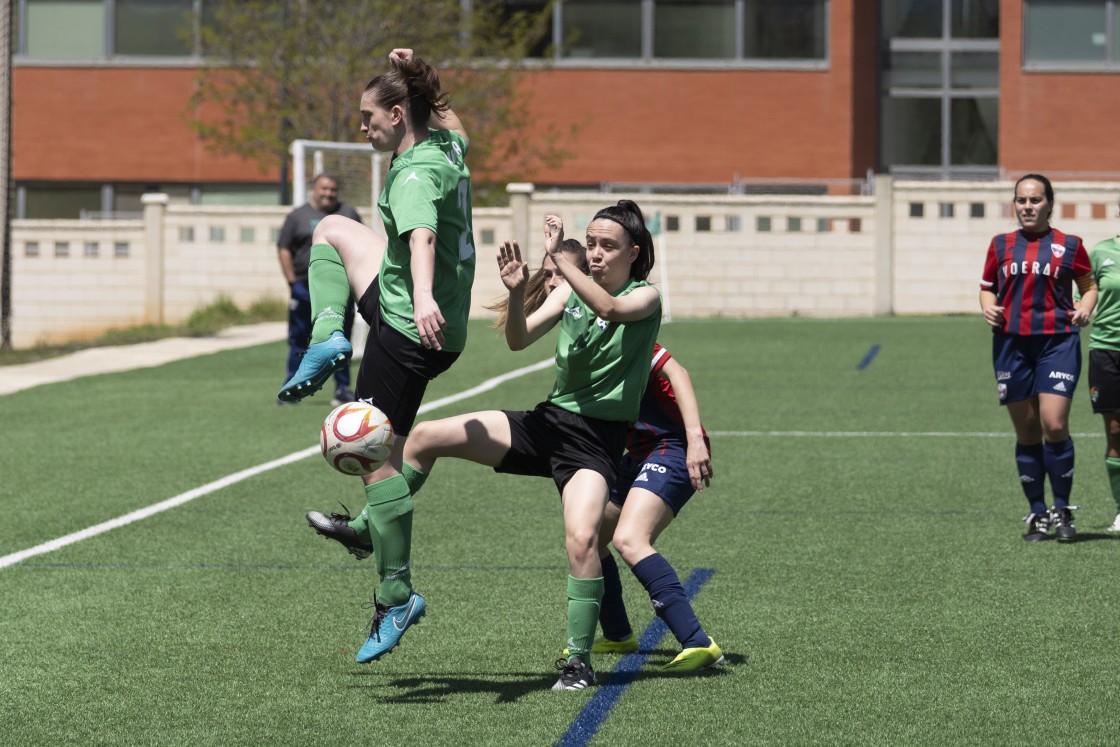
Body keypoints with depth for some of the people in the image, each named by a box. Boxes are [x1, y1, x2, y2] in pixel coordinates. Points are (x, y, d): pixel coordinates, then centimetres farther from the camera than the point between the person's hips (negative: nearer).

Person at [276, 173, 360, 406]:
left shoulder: (349, 214, 12)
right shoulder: (298, 216, 5)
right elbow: (284, 249, 3)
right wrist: (292, 280, -5)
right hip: (306, 288, -2)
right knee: (299, 341, 0)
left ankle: (343, 389, 11)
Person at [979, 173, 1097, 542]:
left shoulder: (1069, 245, 4)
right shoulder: (1001, 245, 10)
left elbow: (1089, 284, 12)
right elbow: (987, 287, 18)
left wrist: (1085, 309, -8)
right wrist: (988, 307, -4)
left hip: (1057, 341, -3)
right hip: (1012, 343, 3)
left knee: (1054, 424, -15)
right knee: (1026, 431, 5)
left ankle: (1062, 511, 0)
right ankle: (1037, 514, 15)